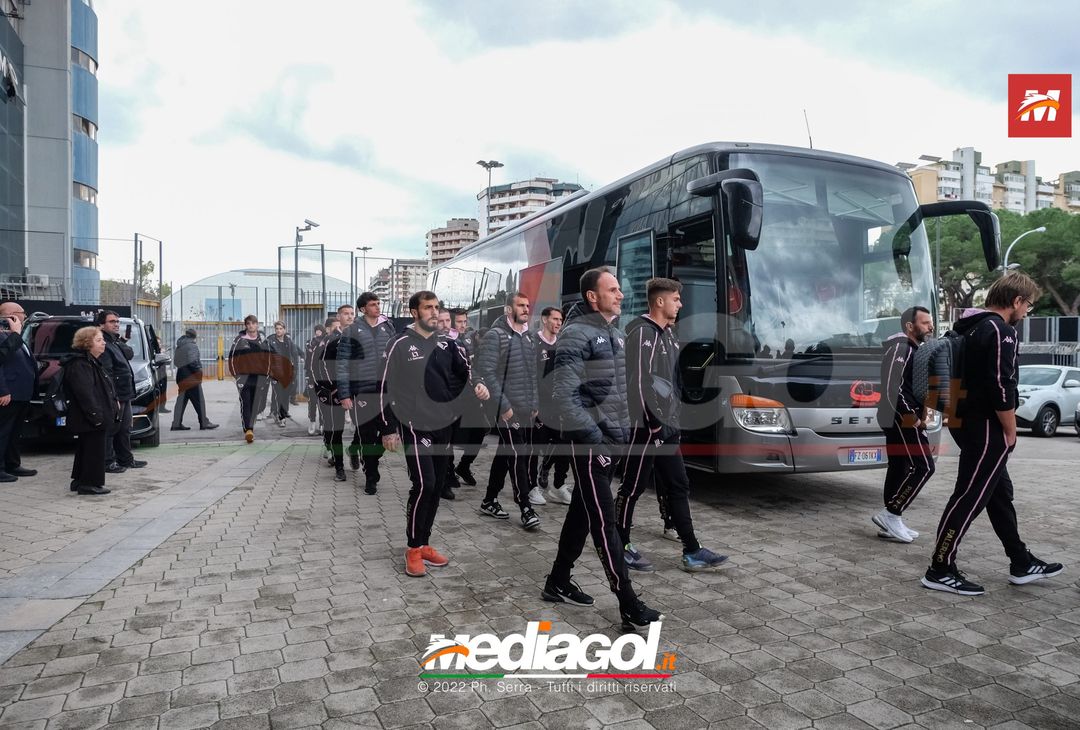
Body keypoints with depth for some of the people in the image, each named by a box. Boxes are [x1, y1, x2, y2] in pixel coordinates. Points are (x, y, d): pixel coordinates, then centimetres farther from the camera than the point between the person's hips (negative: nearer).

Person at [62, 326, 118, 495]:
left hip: (97, 417, 11)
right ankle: (90, 483, 0)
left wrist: (114, 400, 16)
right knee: (94, 449, -6)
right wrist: (95, 415, -25)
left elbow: (103, 388, 25)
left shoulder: (92, 362, 19)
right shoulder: (79, 365, -16)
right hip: (89, 419, -11)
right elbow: (84, 393, -23)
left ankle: (79, 481, 26)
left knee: (86, 448, 17)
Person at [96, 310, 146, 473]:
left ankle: (126, 459, 29)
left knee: (124, 429, 18)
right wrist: (113, 396, -24)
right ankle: (107, 462, 5)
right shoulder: (103, 345, -16)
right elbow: (105, 373, -22)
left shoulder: (116, 342, 19)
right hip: (114, 397, -11)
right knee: (110, 430, -3)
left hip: (125, 395, 11)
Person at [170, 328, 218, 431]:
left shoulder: (179, 347, 16)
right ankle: (204, 423, 1)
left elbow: (176, 361, 17)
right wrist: (199, 371, -10)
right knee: (199, 400, -2)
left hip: (180, 374, 9)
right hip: (191, 376, -9)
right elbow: (193, 362, -21)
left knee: (182, 400, 10)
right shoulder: (192, 346, -12)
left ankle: (176, 424, 9)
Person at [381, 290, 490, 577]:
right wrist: (388, 429, -9)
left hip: (443, 426, 6)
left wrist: (479, 385, -16)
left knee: (437, 486, 10)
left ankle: (424, 544, 24)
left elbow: (466, 370, 8)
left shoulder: (447, 344, 9)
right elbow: (387, 387, -7)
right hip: (415, 426, -6)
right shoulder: (401, 344, -7)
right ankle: (413, 550, 4)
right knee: (423, 484, -12)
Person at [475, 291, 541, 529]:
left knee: (505, 455, 14)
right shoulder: (495, 336, -9)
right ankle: (526, 508, 0)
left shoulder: (529, 337, 14)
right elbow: (486, 372, -16)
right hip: (507, 409, -7)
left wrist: (534, 403, 13)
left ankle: (489, 501, 25)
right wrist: (504, 405, -17)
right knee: (516, 456, -7)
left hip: (526, 410, 8)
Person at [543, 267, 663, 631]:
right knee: (604, 521, -5)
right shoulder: (576, 334, -13)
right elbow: (565, 395, -19)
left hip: (613, 439, 9)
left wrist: (624, 430, 15)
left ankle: (557, 582, 30)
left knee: (582, 513, 16)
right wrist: (591, 438, -21)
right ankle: (630, 607, 0)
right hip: (590, 443, -9)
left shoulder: (617, 334, 15)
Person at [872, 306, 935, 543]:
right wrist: (910, 415, -20)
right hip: (903, 420, -10)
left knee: (899, 468, 10)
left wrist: (920, 414, 11)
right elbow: (892, 387, -22)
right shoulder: (900, 347, -12)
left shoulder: (914, 350, 21)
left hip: (901, 420, 10)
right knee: (923, 467, -11)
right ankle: (890, 513, -6)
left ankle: (890, 522, 15)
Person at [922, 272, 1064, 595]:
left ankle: (1022, 564, 30)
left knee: (1000, 494, 18)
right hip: (986, 428, -10)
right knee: (970, 498, -5)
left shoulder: (970, 327, 14)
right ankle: (940, 570, 0)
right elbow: (1001, 388, -22)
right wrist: (1011, 432, -11)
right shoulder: (1001, 331, -15)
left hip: (966, 421, 10)